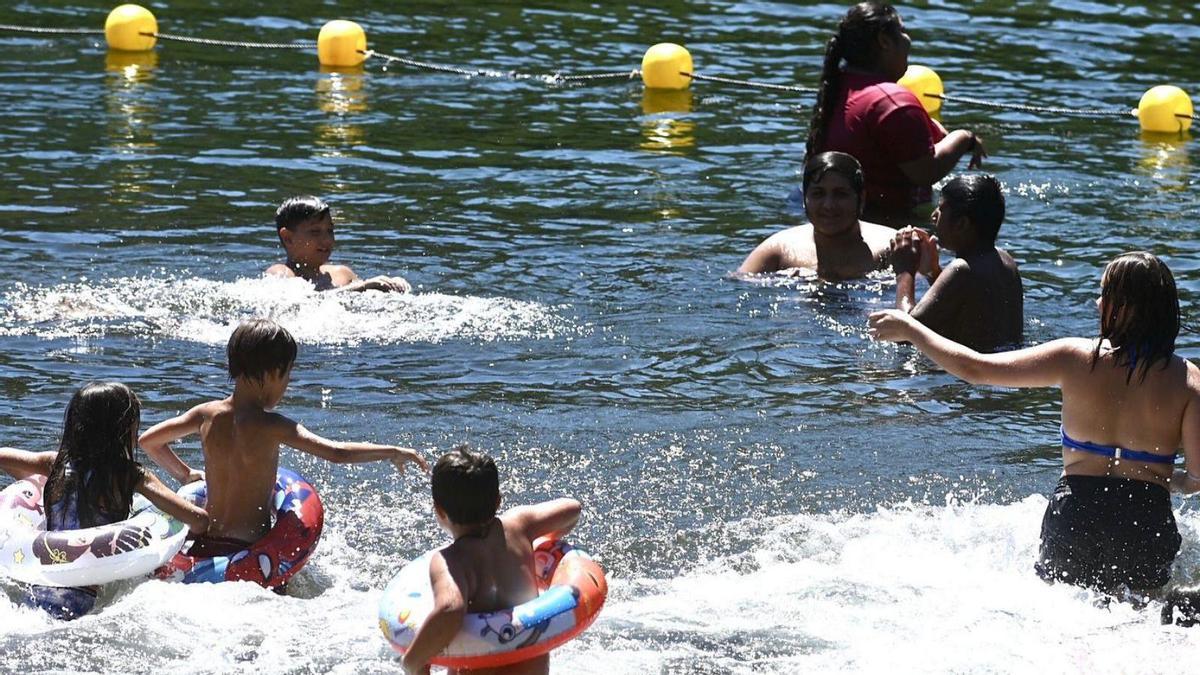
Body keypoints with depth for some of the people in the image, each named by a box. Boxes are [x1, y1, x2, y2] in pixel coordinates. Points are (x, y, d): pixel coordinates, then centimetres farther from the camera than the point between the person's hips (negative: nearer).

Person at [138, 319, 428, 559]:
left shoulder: (208, 415, 7)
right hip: (247, 551, -6)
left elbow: (148, 440, 21)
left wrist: (184, 473, 35)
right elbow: (336, 453, -17)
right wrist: (393, 452, -7)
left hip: (204, 545, 6)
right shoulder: (270, 425, -10)